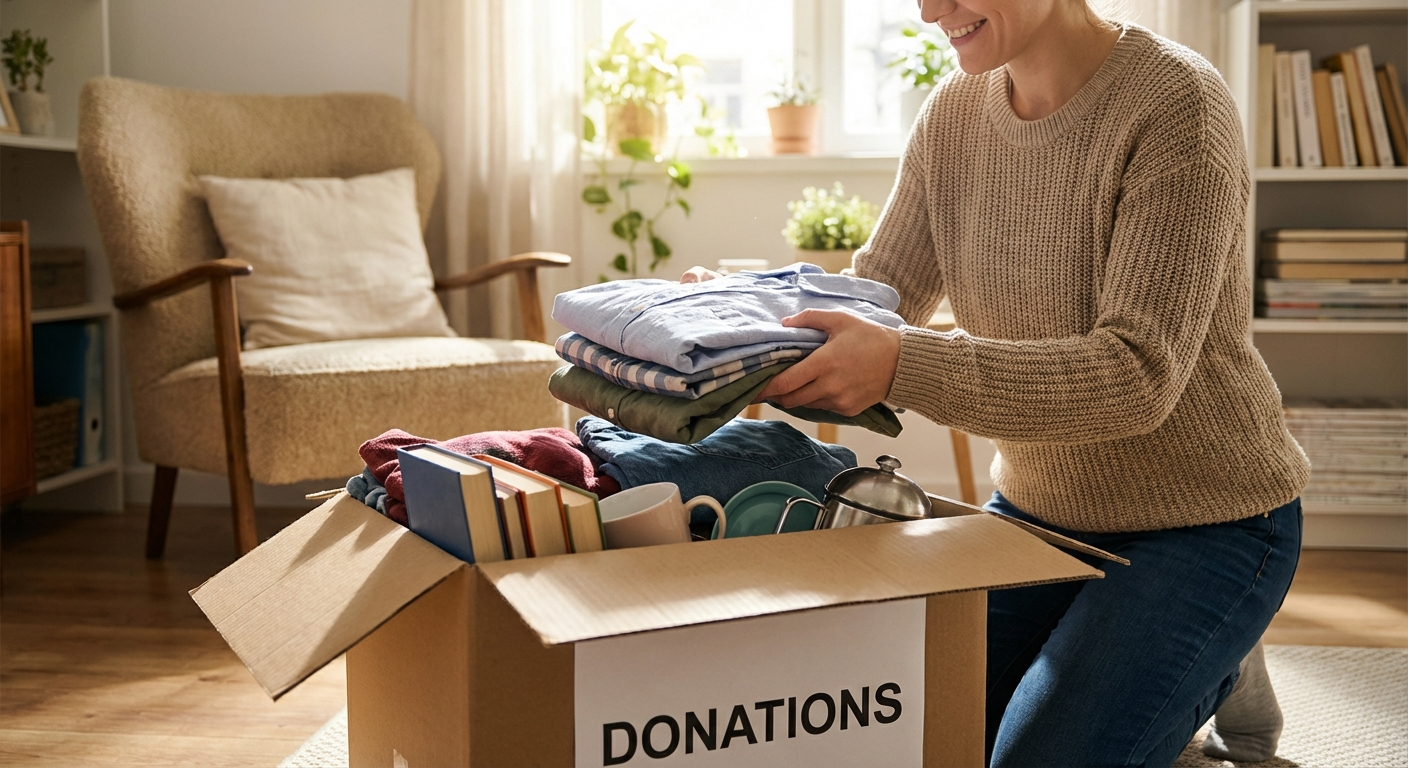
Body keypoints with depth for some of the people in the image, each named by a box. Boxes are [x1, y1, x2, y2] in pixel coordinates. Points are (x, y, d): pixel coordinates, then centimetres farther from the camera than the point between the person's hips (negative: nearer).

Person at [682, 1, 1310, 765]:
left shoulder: (1177, 104, -23)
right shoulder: (954, 111, -4)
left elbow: (1139, 375, -31)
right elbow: (877, 297, -1)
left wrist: (904, 364, -42)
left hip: (1202, 521, -6)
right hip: (1040, 504, 6)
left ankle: (1217, 671, 16)